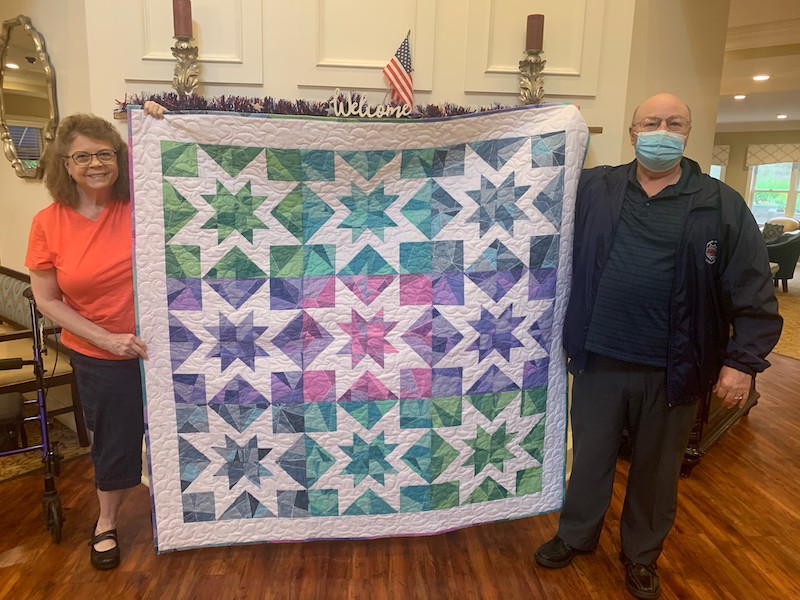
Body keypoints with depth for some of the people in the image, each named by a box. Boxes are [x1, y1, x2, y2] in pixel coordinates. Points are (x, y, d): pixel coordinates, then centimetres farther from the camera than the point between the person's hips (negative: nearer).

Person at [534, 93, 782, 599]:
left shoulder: (722, 205, -3)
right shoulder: (592, 188, 0)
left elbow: (754, 293, -2)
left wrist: (743, 360, -8)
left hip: (672, 370, 0)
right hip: (599, 360, 1)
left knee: (657, 468, 18)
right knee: (590, 456, 17)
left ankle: (642, 554, 41)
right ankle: (576, 536, 41)